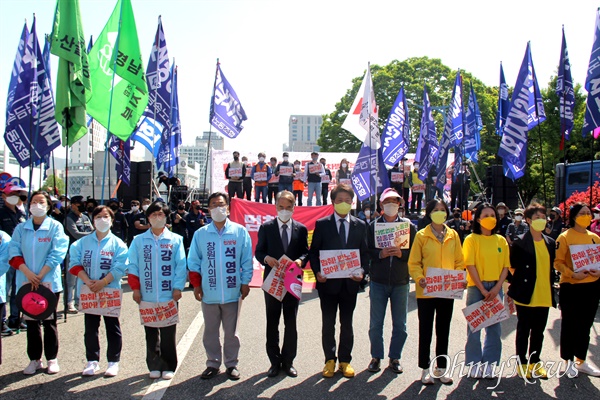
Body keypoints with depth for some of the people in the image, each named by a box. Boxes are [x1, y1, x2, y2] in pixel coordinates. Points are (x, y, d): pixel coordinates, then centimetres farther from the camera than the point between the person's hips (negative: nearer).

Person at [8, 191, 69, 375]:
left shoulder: (55, 227, -2)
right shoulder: (21, 228, 6)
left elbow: (57, 254, -9)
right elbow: (14, 253, -1)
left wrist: (40, 276, -15)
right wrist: (29, 274, -14)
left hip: (49, 282, -3)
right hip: (26, 282, 3)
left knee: (49, 321, 5)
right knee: (31, 321, 9)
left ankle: (52, 359, 15)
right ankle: (34, 359, 19)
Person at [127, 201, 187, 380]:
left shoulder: (176, 240, 3)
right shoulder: (138, 240, 7)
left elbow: (181, 266, 0)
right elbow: (132, 266, 5)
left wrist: (178, 288, -7)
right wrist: (135, 288, -2)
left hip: (169, 296, -1)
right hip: (147, 296, 2)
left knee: (168, 333, 4)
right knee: (151, 333, 9)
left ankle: (169, 366, 14)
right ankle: (154, 366, 19)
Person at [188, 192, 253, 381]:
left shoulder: (240, 232, -1)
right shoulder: (200, 234, 3)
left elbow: (247, 260, 0)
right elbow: (194, 262, 4)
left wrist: (245, 282, -3)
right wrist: (196, 284, -1)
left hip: (232, 292, -1)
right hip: (209, 293, 2)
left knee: (231, 332, 9)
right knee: (210, 331, 11)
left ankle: (231, 364, 22)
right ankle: (213, 364, 24)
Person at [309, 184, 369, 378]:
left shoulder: (360, 226, 6)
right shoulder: (322, 224, 0)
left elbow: (365, 253, 7)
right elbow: (314, 252, 1)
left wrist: (362, 271, -10)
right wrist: (317, 272, -13)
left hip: (350, 282, 2)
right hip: (328, 282, -1)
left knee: (347, 324, 11)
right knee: (328, 324, 8)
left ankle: (345, 360, 22)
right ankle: (330, 360, 20)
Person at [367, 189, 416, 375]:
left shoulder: (409, 226, 4)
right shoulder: (373, 226, 4)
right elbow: (366, 251, 0)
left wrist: (401, 253, -16)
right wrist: (380, 254, -17)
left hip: (401, 282, 1)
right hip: (378, 281, 0)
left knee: (400, 325, 7)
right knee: (375, 323, 5)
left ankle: (394, 358, 21)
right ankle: (376, 357, 20)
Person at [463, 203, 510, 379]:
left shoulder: (501, 240, 8)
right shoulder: (471, 239, -3)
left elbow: (505, 266, 6)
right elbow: (470, 266, -8)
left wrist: (497, 288, -7)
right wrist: (482, 290, -12)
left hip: (496, 288, 4)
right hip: (476, 287, -4)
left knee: (495, 327, 6)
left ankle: (489, 364, 18)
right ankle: (474, 365, 12)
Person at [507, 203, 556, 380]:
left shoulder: (550, 242, 8)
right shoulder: (520, 243, -9)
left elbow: (551, 267, 15)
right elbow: (513, 268, -5)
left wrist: (551, 289, 10)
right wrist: (514, 289, -6)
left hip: (544, 296, 5)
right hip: (525, 296, -5)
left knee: (539, 331, 13)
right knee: (523, 330, 6)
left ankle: (535, 362, 26)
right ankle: (522, 364, 18)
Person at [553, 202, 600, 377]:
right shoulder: (565, 237, -7)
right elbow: (558, 262, -11)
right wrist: (573, 274, -23)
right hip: (571, 287, -5)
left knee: (585, 326, 14)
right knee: (569, 325, 4)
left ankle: (581, 361, 26)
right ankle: (569, 362, 17)